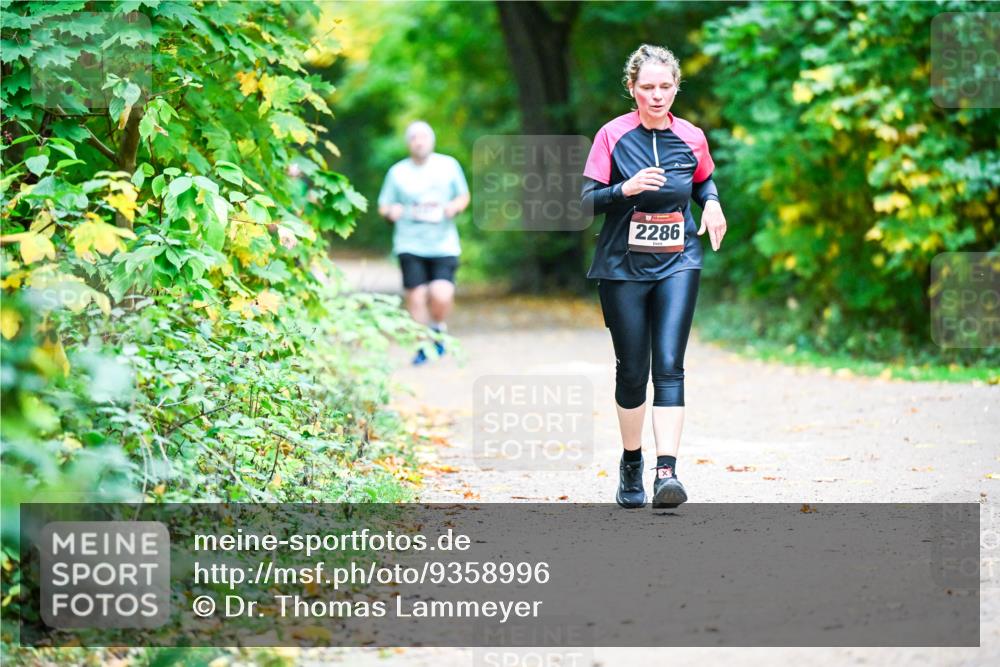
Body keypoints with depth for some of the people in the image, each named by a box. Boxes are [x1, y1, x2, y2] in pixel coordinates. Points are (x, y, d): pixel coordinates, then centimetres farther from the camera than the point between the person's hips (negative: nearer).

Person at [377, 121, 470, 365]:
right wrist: (391, 211, -13)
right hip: (410, 246, 1)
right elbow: (383, 207, 10)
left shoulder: (448, 165, 6)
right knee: (416, 296, -4)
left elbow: (464, 196, 16)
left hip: (444, 243, -1)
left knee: (441, 295, -17)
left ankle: (438, 328, 15)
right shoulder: (397, 171, 5)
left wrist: (454, 206, -6)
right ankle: (422, 345, 15)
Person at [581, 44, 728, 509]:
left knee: (669, 364, -12)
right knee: (632, 370, 5)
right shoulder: (613, 135, -4)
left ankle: (667, 472, -19)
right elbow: (587, 201, -5)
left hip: (677, 265, 1)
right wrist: (625, 189, -23)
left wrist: (712, 203, 1)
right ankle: (631, 465, 26)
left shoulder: (691, 138, 3)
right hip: (623, 266, -1)